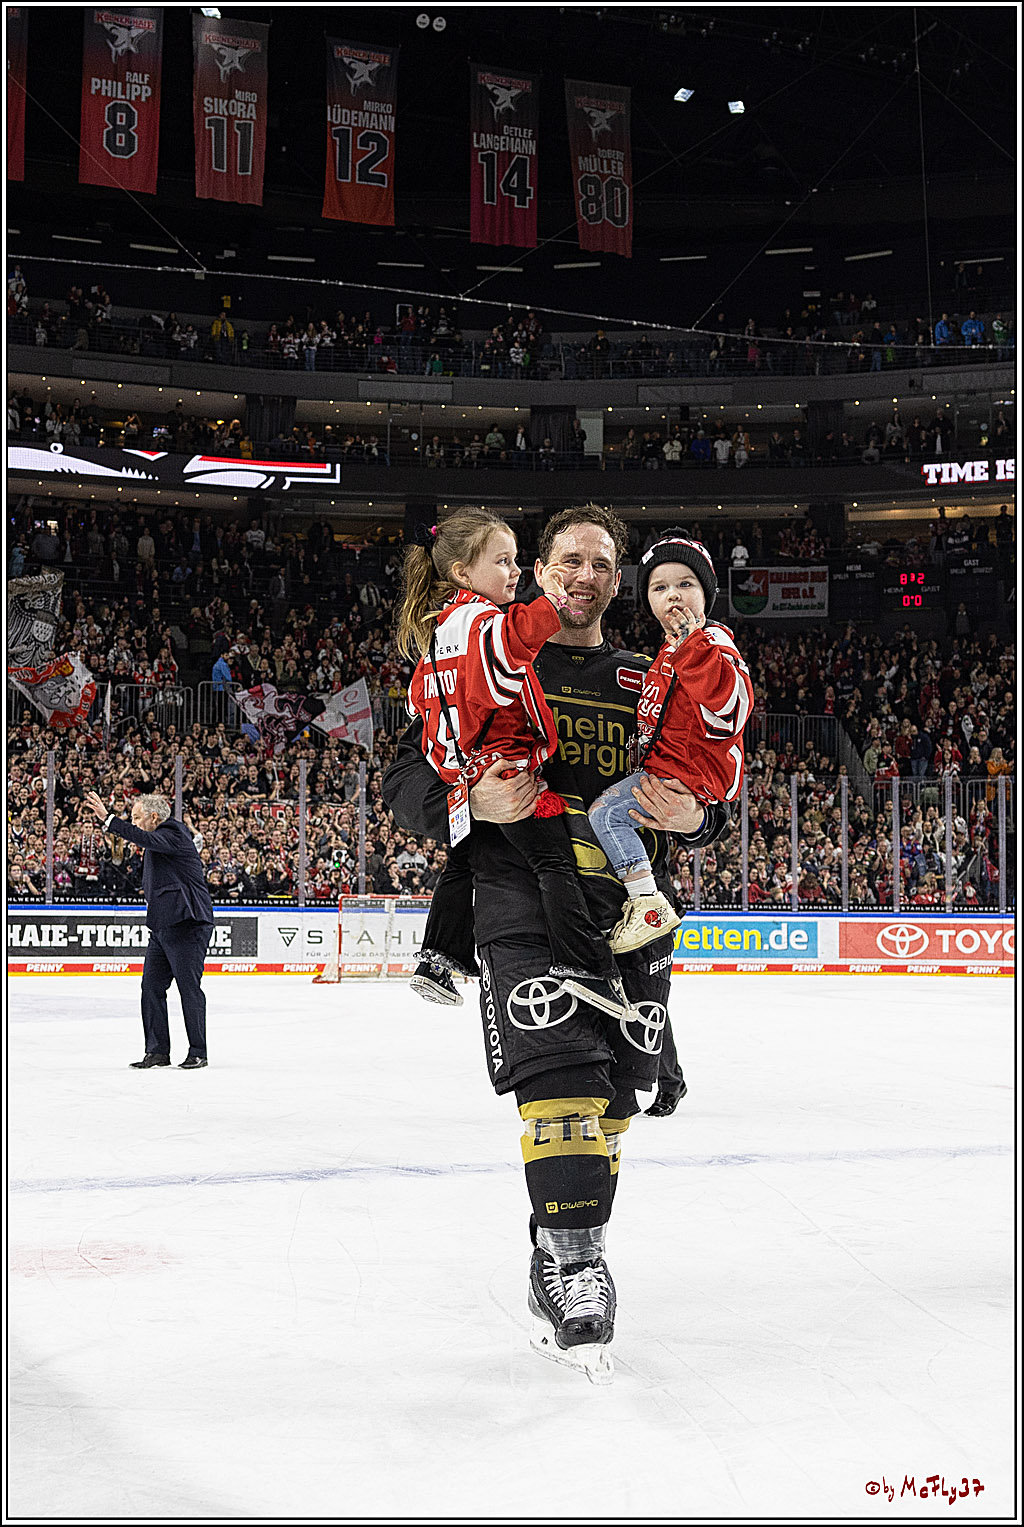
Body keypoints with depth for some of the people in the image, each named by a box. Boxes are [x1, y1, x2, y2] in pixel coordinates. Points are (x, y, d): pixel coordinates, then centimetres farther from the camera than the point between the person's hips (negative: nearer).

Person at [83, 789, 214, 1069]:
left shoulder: (173, 833, -11)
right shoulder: (161, 837, 19)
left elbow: (145, 839, -29)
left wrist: (108, 818, -34)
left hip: (187, 924, -10)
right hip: (162, 925, 10)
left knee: (189, 987, -4)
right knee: (152, 986, 5)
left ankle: (198, 1053, 3)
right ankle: (157, 1050, 10)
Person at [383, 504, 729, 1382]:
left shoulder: (649, 684, 17)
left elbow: (710, 801, 20)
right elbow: (406, 783, 3)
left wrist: (693, 815, -5)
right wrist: (474, 803, -18)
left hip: (631, 917, 4)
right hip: (524, 909, -4)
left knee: (610, 1103, 6)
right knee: (562, 1085, -19)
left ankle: (561, 1263, 20)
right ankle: (573, 1273, -14)